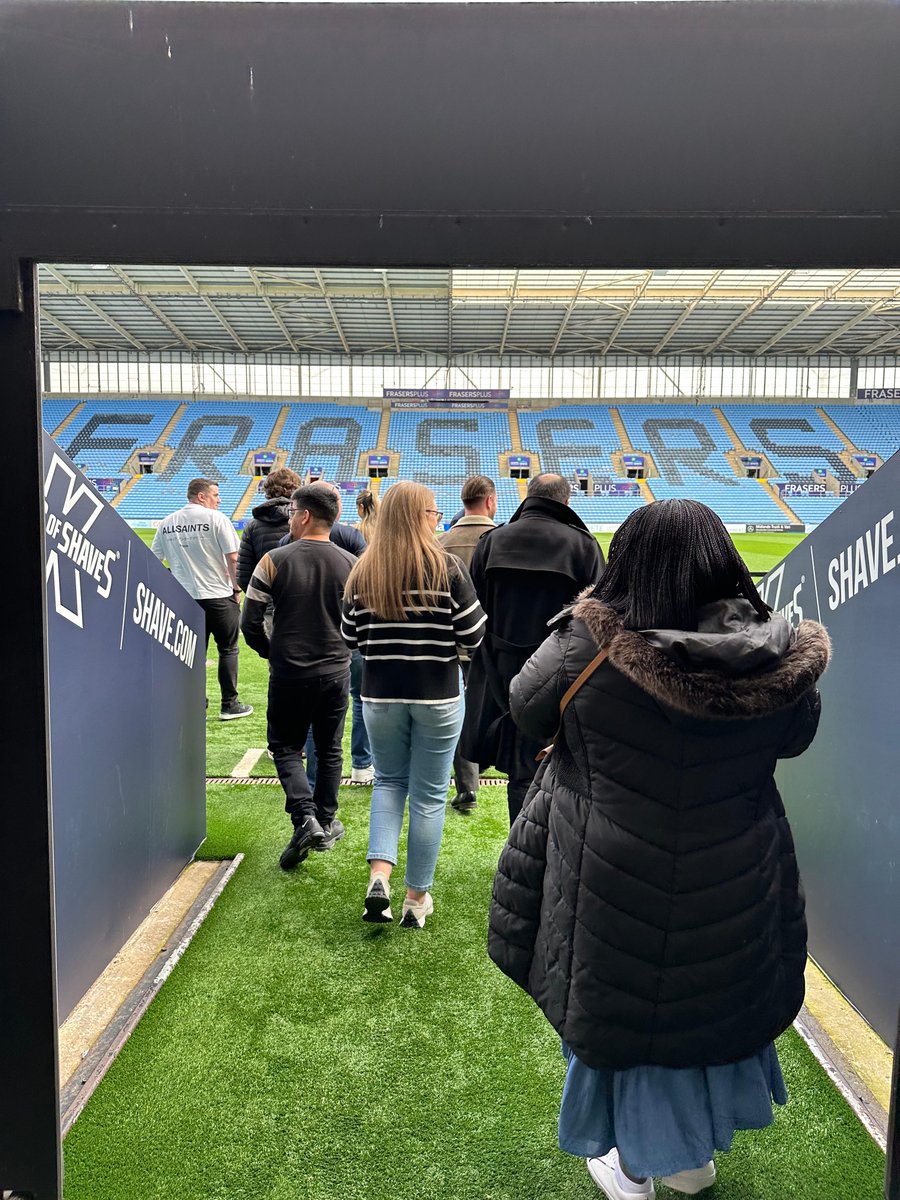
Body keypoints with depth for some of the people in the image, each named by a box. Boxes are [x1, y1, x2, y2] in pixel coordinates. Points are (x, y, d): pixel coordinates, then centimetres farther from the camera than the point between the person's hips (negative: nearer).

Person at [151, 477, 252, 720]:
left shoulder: (166, 523, 9)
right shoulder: (216, 518, -7)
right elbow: (233, 558, -11)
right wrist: (237, 588, -2)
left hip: (184, 598, 5)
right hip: (219, 595, -5)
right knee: (228, 649, 7)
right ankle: (229, 704, 9)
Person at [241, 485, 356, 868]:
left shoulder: (274, 560, -10)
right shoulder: (350, 564, -5)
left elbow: (250, 621, -8)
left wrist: (269, 651, 10)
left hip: (287, 674, -2)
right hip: (335, 673, 2)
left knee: (285, 747, 13)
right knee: (329, 750, 17)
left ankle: (305, 817, -5)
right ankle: (326, 824, 26)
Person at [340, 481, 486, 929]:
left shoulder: (363, 571, -4)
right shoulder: (447, 568, -12)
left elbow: (350, 638, 3)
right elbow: (473, 636, -10)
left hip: (380, 694, 3)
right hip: (438, 695, -2)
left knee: (389, 781, 22)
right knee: (429, 795, 10)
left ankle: (379, 877, 7)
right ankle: (417, 899, 22)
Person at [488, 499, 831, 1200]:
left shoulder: (591, 642, -22)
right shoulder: (780, 657, -13)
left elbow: (527, 710, -6)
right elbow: (796, 737, 5)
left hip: (617, 885, -2)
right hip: (736, 883, 3)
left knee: (619, 1009, 20)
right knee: (721, 1003, 26)